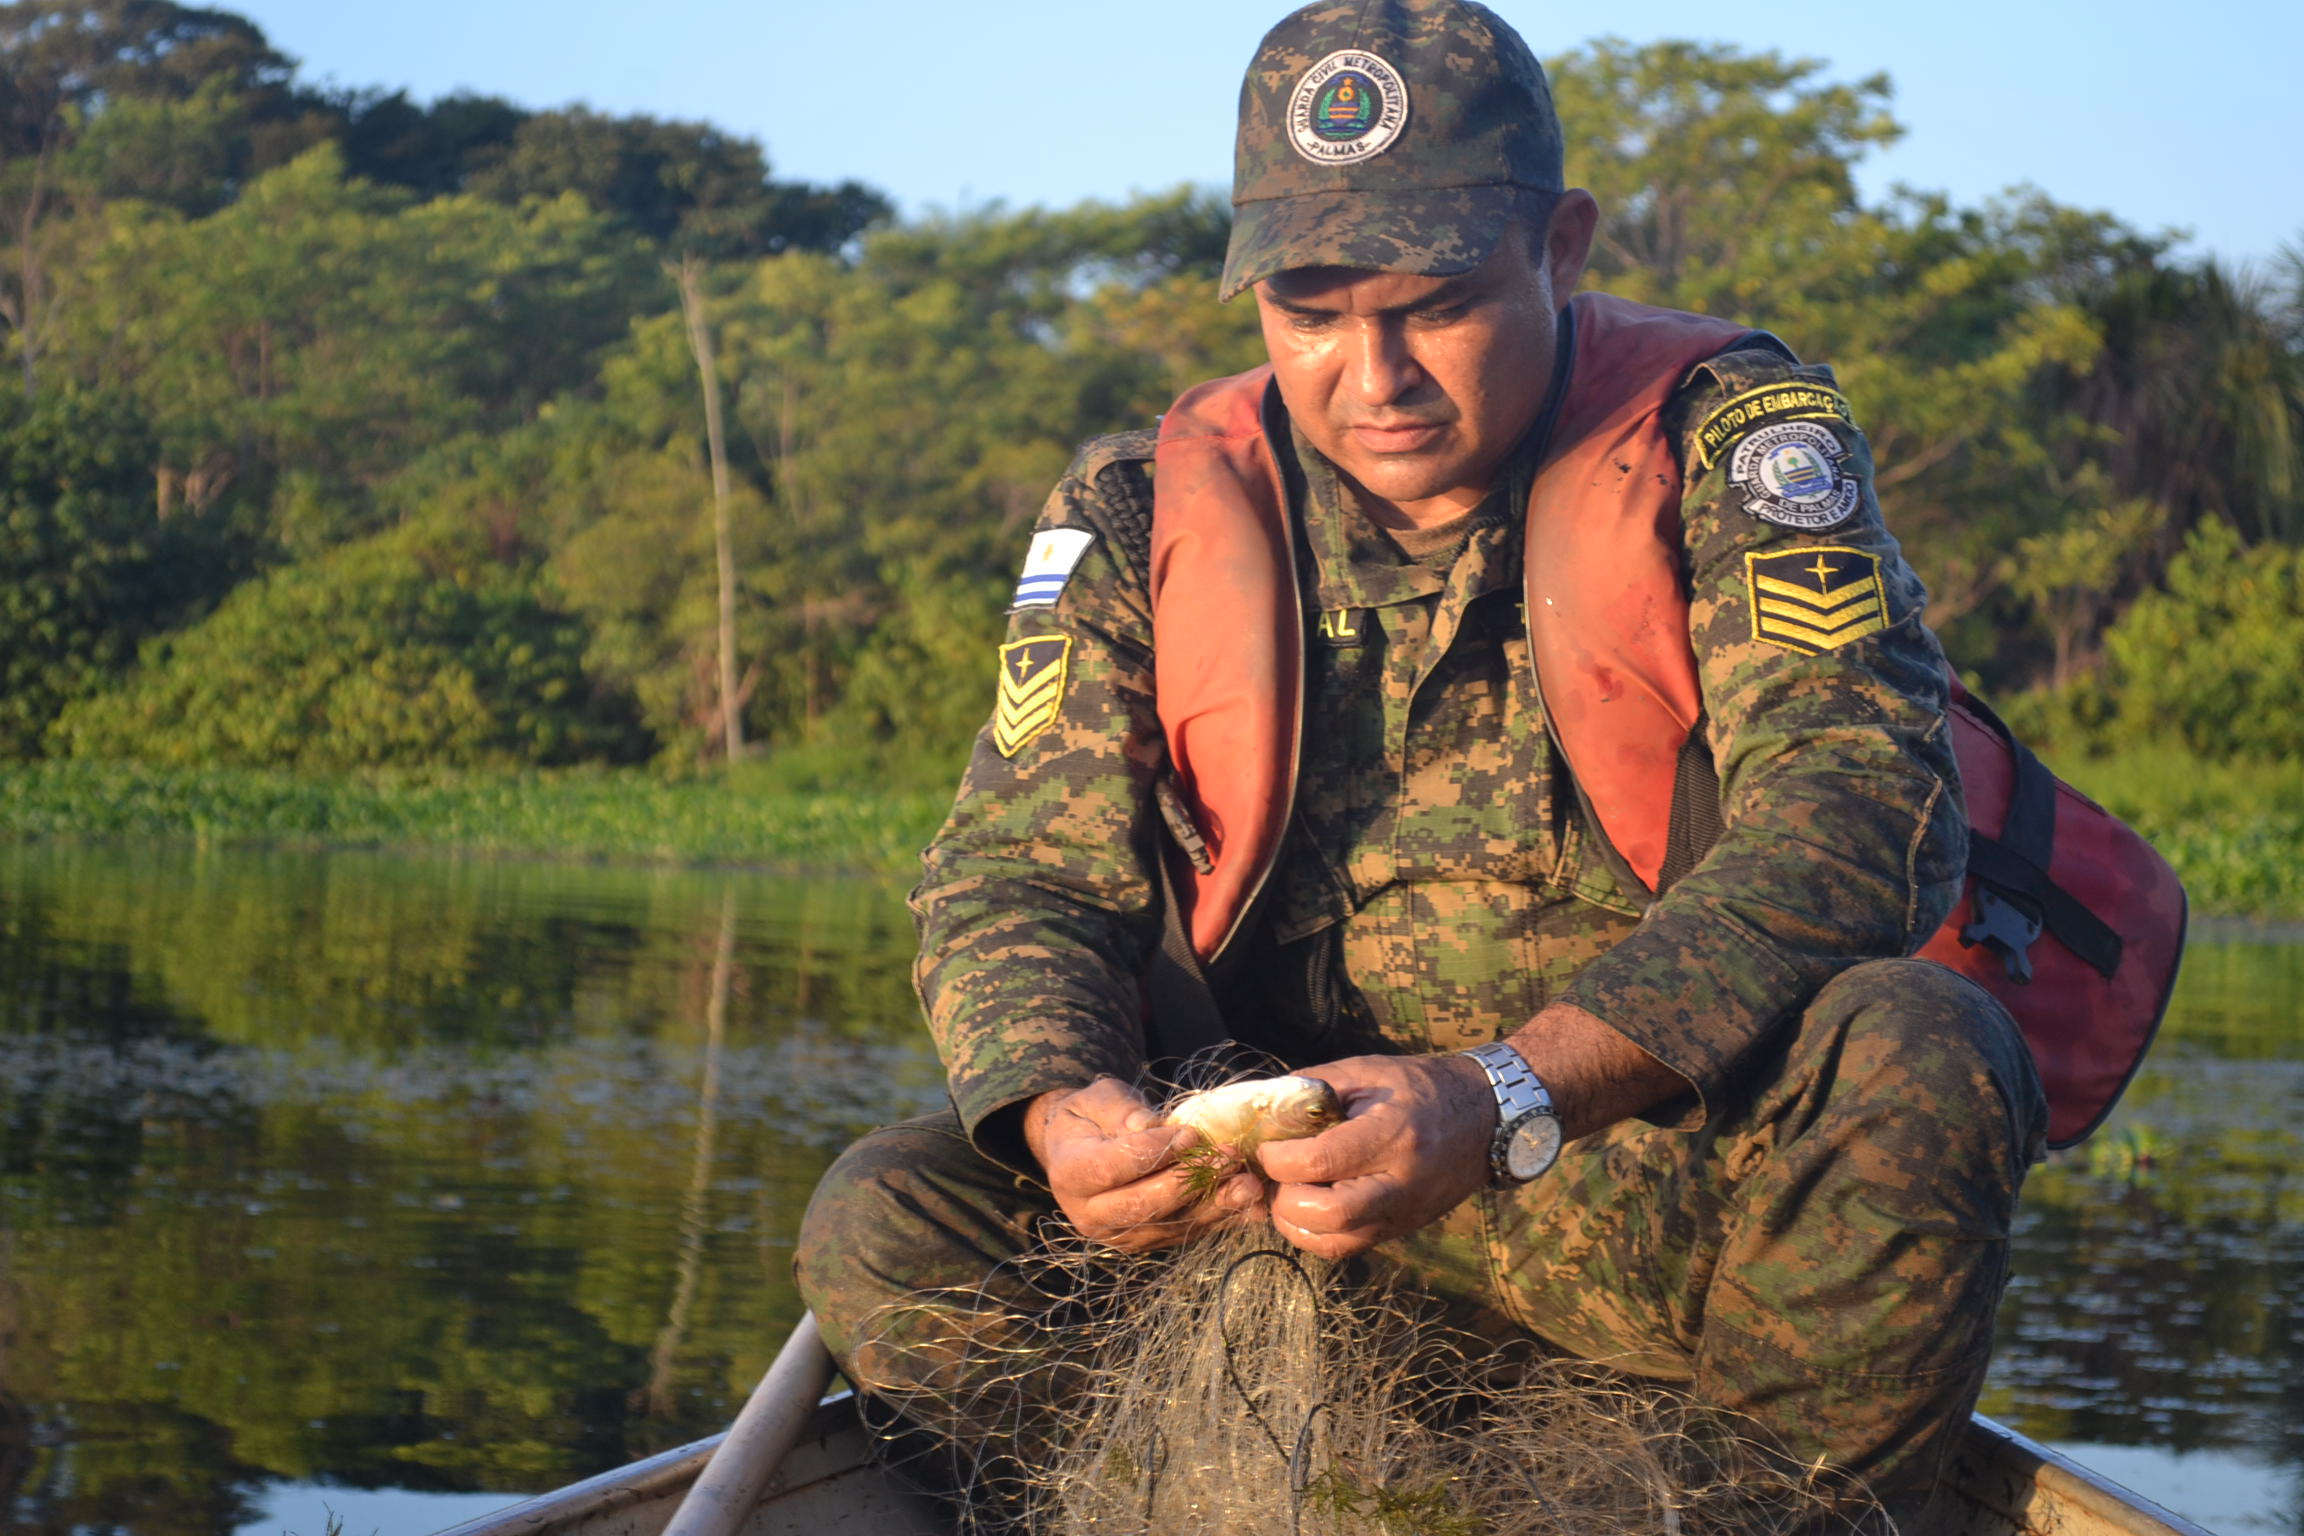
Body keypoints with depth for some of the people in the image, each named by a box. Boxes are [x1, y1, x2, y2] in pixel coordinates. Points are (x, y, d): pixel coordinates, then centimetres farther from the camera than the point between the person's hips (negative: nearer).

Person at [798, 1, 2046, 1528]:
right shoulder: (1147, 513, 5)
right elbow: (1019, 869, 1)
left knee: (1917, 1060, -33)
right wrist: (1057, 1106, -25)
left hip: (1691, 1163, -2)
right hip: (1299, 1169, 3)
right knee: (887, 1231, -15)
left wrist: (1505, 1101, -33)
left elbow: (1852, 814, -19)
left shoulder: (1722, 432, -6)